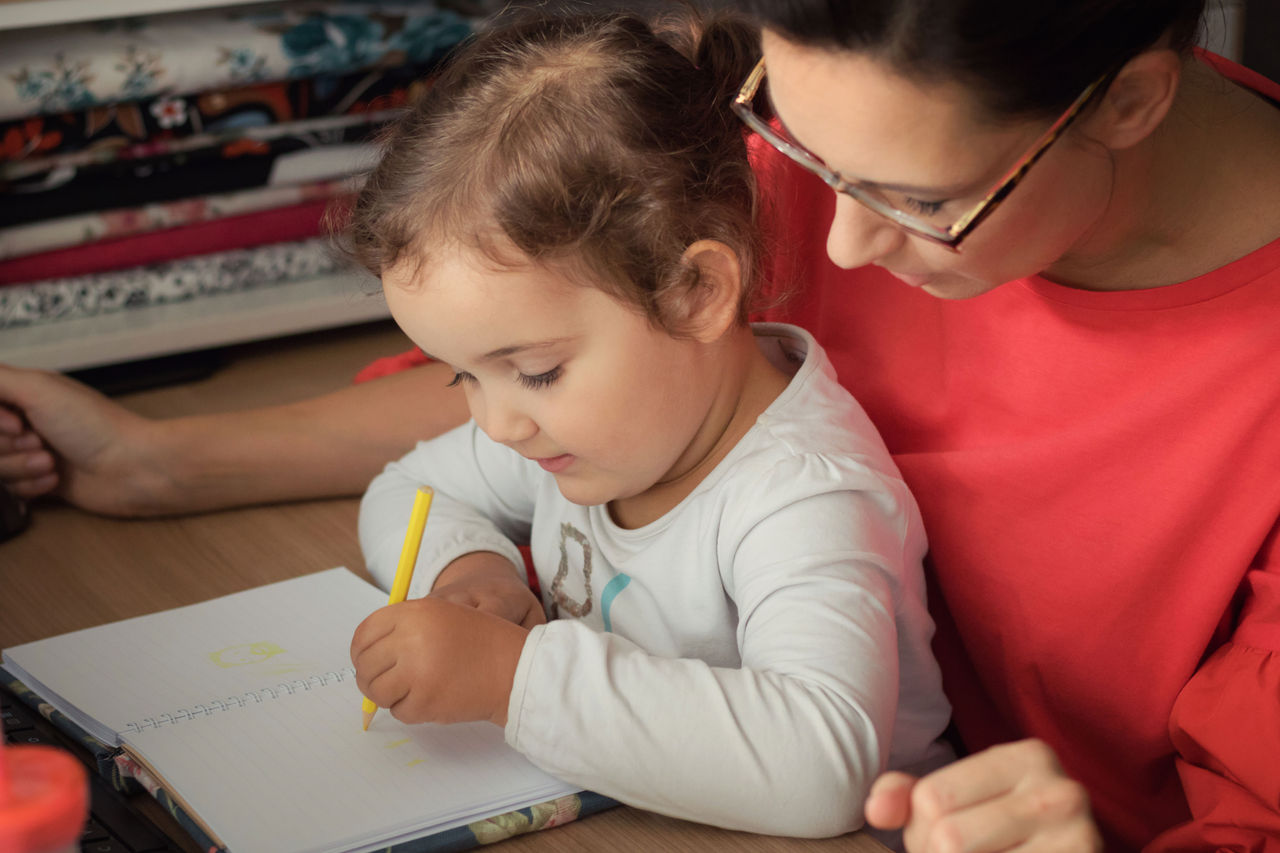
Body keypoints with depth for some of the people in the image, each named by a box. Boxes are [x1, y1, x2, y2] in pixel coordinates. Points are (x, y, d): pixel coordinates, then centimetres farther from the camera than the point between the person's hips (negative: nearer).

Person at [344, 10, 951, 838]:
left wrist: (513, 674, -37)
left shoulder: (804, 498, -25)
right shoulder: (591, 416, -1)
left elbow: (819, 767, -39)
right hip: (601, 825, 6)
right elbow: (406, 494, 14)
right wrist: (465, 563, -7)